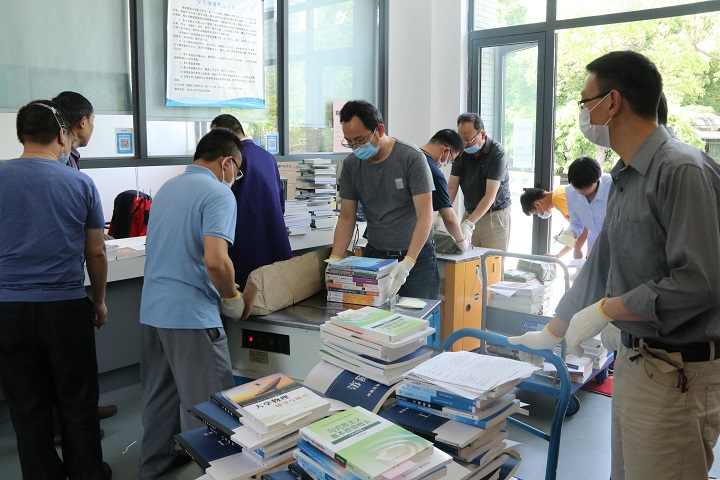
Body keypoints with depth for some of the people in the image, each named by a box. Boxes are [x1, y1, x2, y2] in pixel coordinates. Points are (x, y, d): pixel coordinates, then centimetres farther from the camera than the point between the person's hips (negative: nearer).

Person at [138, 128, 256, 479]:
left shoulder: (167, 187, 13)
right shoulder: (217, 193, -13)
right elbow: (215, 260, -26)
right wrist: (234, 299, -8)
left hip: (151, 309, 9)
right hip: (191, 315, -9)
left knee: (159, 394, 22)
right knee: (205, 404, 3)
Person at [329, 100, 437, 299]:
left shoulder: (412, 157, -14)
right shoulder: (351, 164, -1)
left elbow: (425, 215, -18)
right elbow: (346, 218, 2)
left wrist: (408, 263, -29)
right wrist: (334, 261, -12)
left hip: (417, 256, -3)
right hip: (374, 256, 3)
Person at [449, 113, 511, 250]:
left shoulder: (497, 153, -16)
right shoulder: (461, 151, -1)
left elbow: (490, 195, -22)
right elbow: (451, 188, -4)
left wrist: (469, 223, -32)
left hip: (495, 215, -4)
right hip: (470, 214, 4)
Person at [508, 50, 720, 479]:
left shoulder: (682, 170, -18)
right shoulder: (625, 178, 11)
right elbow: (601, 265, 18)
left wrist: (606, 309, -16)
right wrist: (552, 333, 23)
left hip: (676, 370, -8)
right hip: (633, 358, 8)